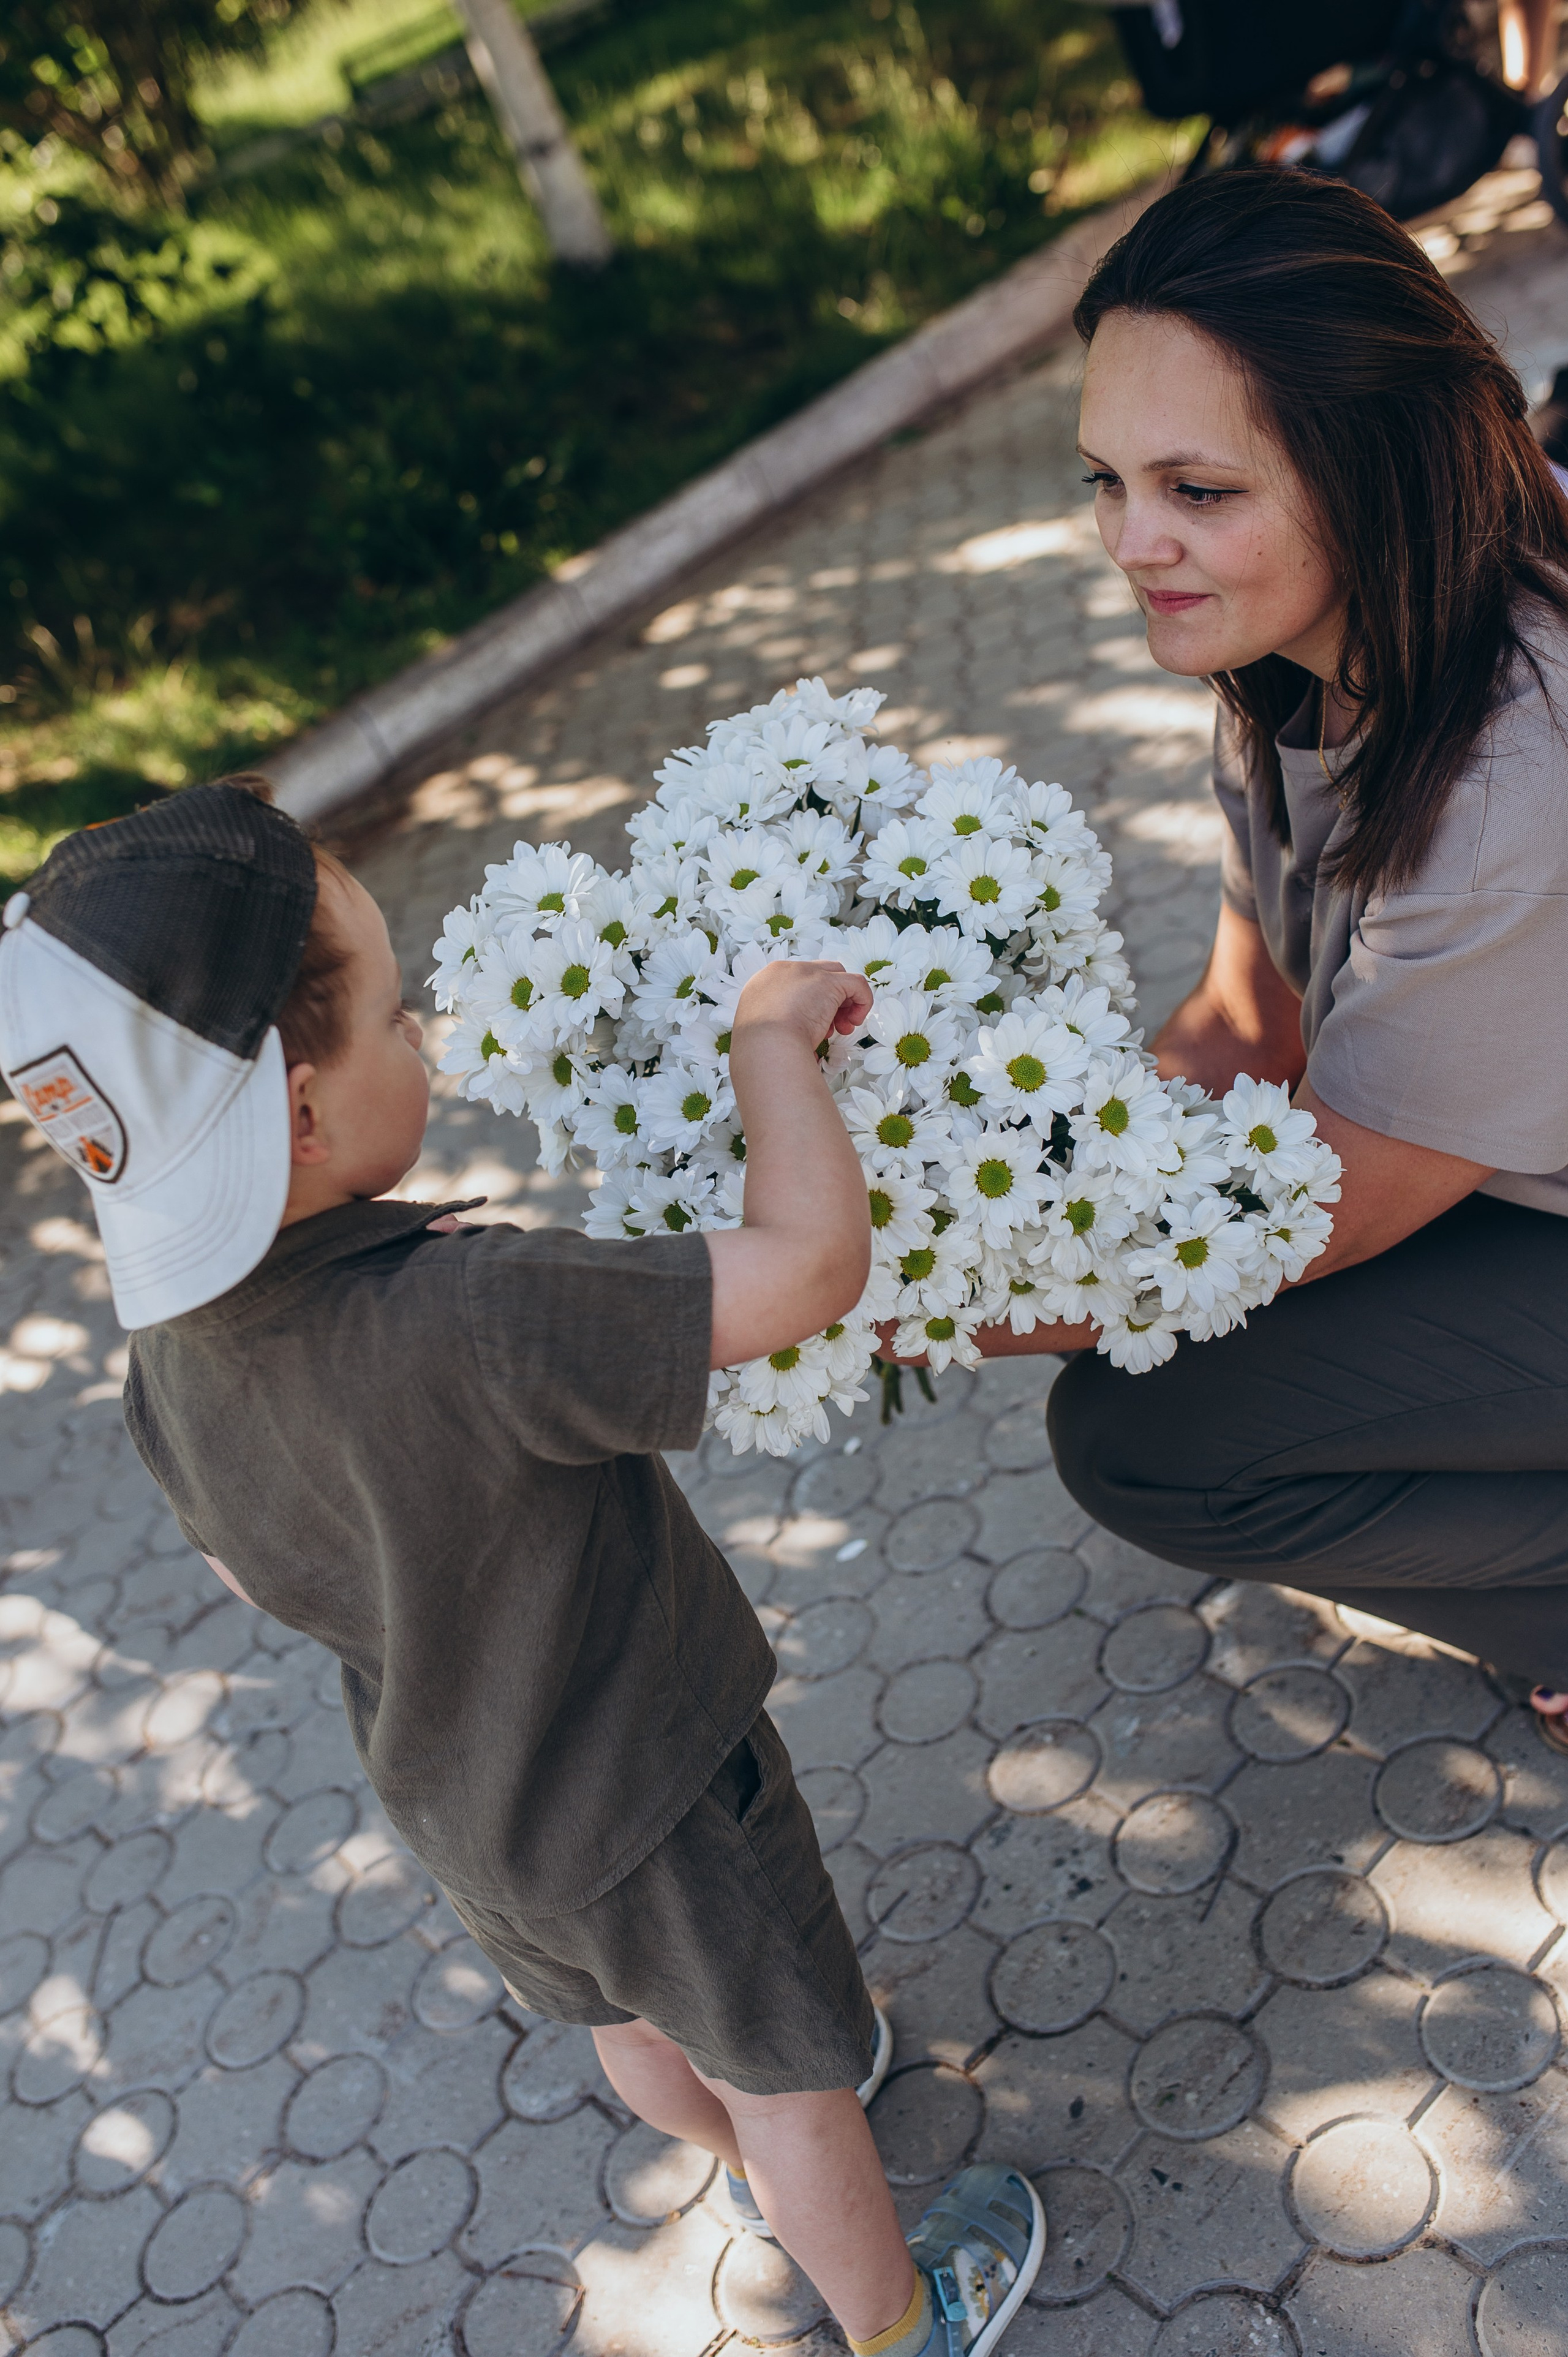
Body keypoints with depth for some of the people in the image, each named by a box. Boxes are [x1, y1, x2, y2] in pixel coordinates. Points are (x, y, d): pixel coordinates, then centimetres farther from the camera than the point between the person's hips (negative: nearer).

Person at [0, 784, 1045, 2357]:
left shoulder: (172, 1347, -17)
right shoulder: (465, 1327, -43)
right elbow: (814, 1261, -44)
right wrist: (771, 1033, -29)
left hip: (457, 1796, 7)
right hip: (646, 1797, -7)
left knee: (629, 2020, 35)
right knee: (783, 2060, 22)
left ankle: (754, 2155, 65)